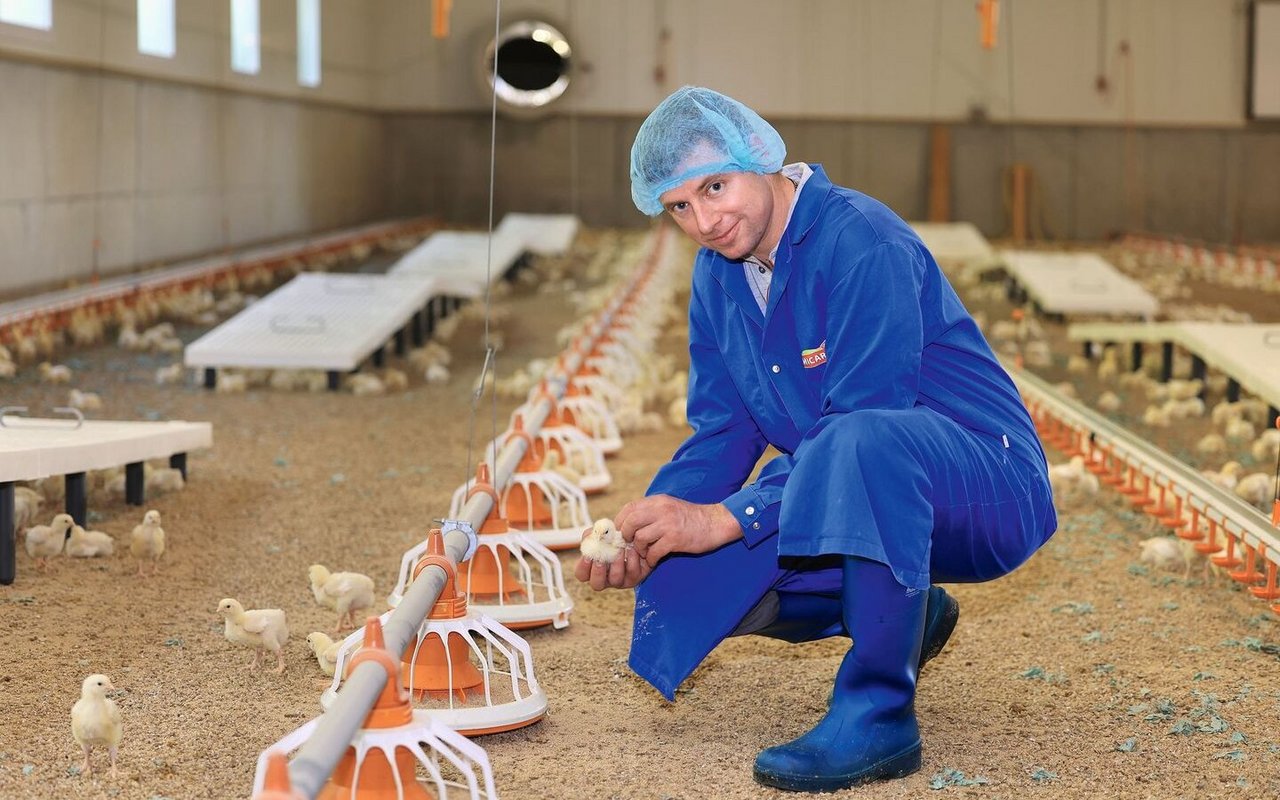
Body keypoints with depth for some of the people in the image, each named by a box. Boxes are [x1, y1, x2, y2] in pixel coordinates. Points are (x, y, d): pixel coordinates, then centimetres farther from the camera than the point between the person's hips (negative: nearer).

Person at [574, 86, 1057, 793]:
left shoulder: (862, 242, -21)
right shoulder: (718, 273, 5)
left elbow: (864, 421, -27)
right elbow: (723, 434, 6)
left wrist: (726, 518, -28)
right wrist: (644, 527, -12)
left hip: (988, 486, -8)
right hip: (864, 504, 9)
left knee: (858, 444, -40)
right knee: (676, 572, -8)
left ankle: (879, 713, -25)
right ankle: (903, 616, 12)